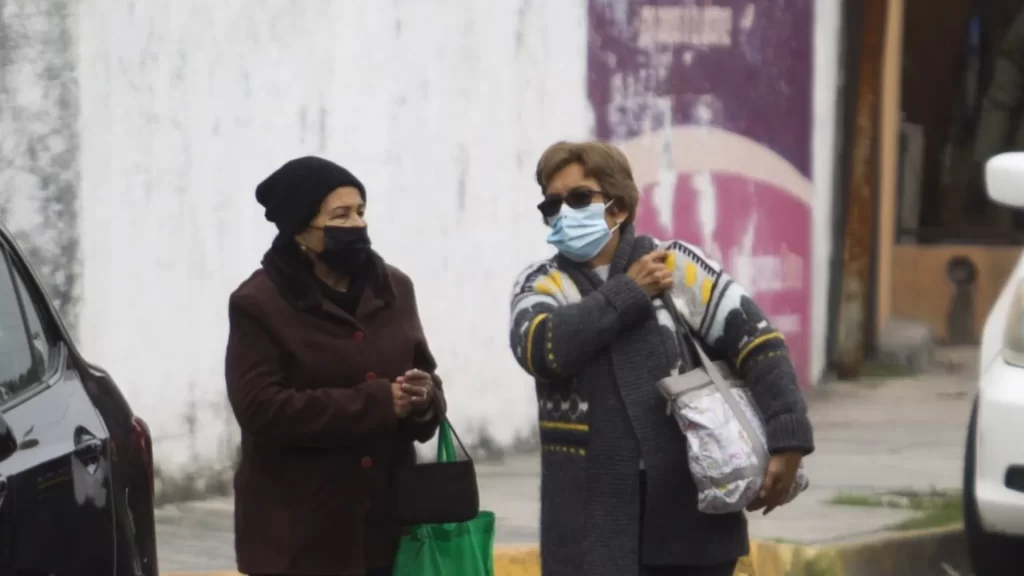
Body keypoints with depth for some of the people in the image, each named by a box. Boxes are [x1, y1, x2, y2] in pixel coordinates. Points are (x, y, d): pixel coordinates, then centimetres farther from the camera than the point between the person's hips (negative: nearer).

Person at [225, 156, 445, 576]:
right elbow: (261, 408, -18)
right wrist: (376, 403, -21)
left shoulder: (393, 289, 11)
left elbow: (425, 376, 17)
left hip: (386, 521, 5)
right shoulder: (259, 304, -7)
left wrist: (423, 399, -11)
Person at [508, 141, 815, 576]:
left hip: (690, 509, 0)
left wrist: (786, 441, -14)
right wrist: (628, 293, -11)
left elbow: (757, 342, -4)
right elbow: (542, 347, -17)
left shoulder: (675, 266, 1)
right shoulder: (541, 285, 5)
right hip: (593, 520, 0)